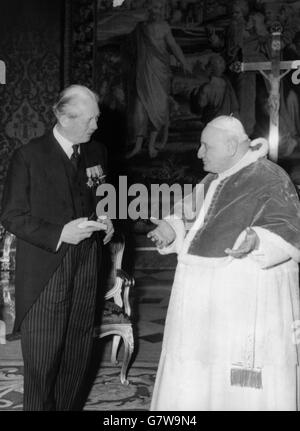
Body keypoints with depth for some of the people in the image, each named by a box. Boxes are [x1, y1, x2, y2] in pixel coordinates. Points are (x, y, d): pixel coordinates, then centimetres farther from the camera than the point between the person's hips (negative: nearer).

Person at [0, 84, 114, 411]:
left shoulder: (95, 153, 8)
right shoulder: (29, 156, -8)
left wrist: (104, 222, -1)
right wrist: (59, 233, -20)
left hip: (84, 270, 5)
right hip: (43, 272, -5)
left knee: (77, 354, 13)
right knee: (41, 358, 1)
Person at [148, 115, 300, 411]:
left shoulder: (268, 180, -12)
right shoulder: (213, 181, 13)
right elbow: (189, 214, 20)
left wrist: (256, 240, -37)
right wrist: (172, 228, -1)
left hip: (246, 300, -8)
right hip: (206, 297, 8)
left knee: (246, 384, -1)